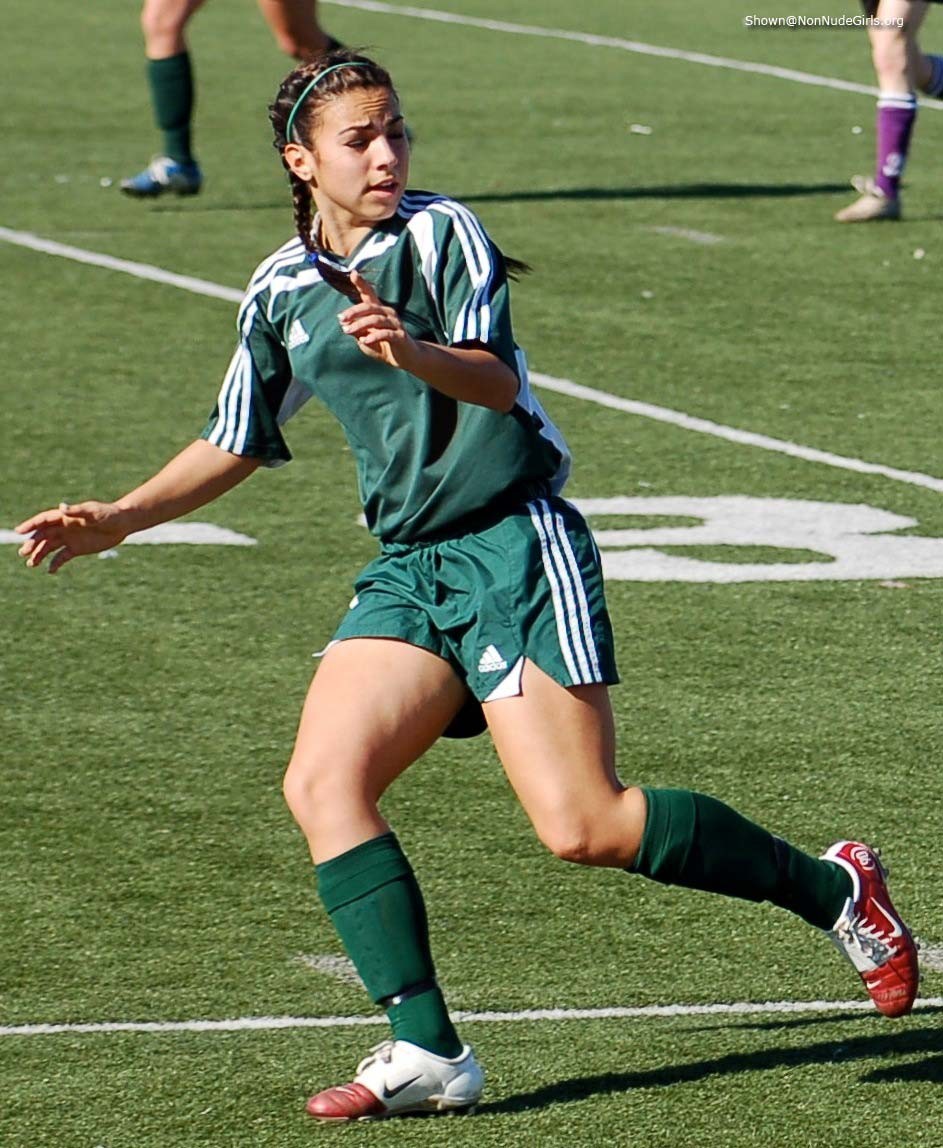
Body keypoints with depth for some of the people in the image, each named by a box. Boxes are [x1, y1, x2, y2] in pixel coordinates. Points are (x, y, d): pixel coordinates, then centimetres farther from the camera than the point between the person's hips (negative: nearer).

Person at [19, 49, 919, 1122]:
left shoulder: (442, 233, -7)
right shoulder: (281, 290, 12)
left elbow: (498, 380, -23)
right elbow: (233, 447, 25)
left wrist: (412, 354, -43)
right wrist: (117, 520, 17)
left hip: (516, 544, -6)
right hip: (406, 569, 7)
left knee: (584, 826, -13)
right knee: (321, 782, -13)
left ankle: (832, 887, 8)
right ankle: (426, 1053, -14)